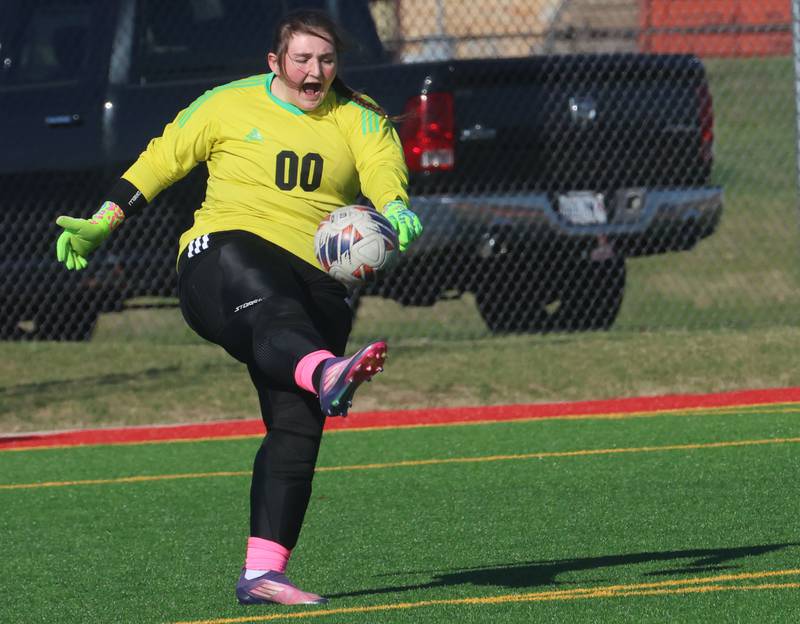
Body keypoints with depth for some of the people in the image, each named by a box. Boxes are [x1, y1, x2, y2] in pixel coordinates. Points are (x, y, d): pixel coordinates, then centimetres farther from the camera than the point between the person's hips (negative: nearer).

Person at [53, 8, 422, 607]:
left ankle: (262, 572, -11)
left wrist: (396, 209, -31)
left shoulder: (359, 119, 12)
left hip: (314, 282, 3)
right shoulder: (229, 106, 10)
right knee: (269, 305, -40)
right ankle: (326, 373, -75)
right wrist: (102, 224, 16)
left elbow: (384, 169, -8)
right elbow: (160, 162, 20)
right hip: (225, 252, -3)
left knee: (297, 424, -10)